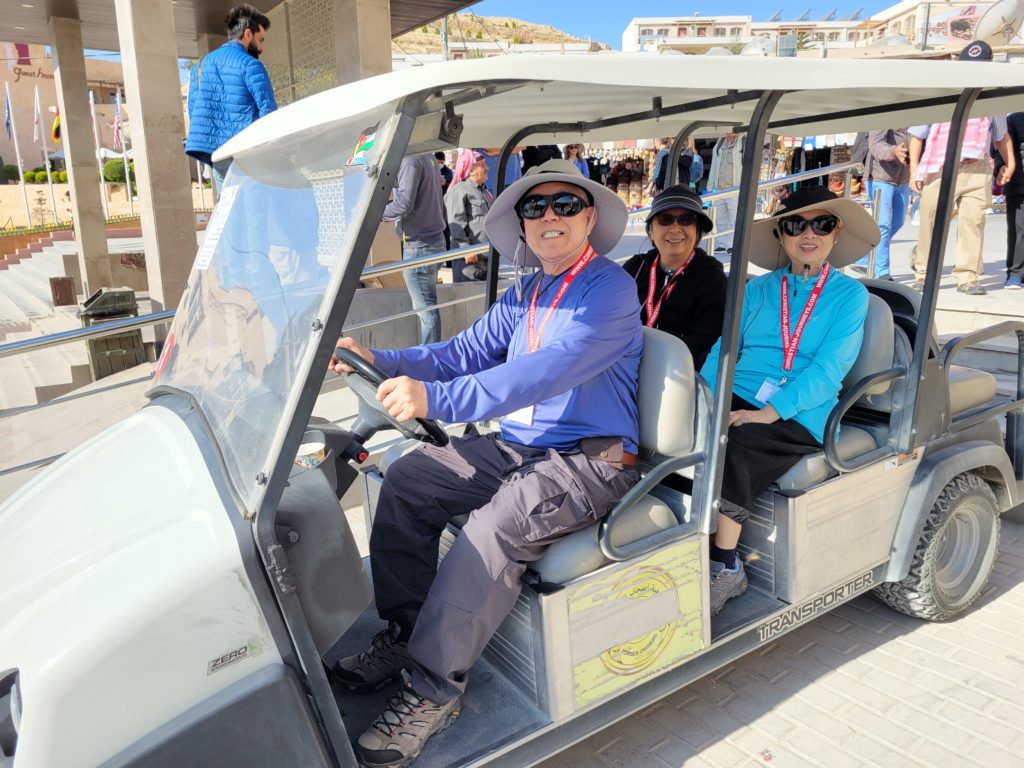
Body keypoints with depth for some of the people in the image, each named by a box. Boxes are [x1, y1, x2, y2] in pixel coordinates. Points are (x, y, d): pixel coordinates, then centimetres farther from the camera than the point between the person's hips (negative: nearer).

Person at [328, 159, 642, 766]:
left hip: (590, 461, -8)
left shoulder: (611, 288, -12)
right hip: (516, 448, 8)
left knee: (495, 526, -31)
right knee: (407, 479, -5)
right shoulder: (522, 299, 16)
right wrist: (381, 362, -6)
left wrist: (438, 400, -38)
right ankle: (403, 631, 5)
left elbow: (550, 371, -27)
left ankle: (433, 689, -17)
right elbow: (463, 353, 10)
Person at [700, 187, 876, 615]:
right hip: (737, 402, 4)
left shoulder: (850, 295, 6)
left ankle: (725, 569, -15)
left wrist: (768, 413, -21)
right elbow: (724, 349, 9)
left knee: (730, 450, -32)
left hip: (800, 419, -3)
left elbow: (828, 371, -8)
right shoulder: (758, 289, 17)